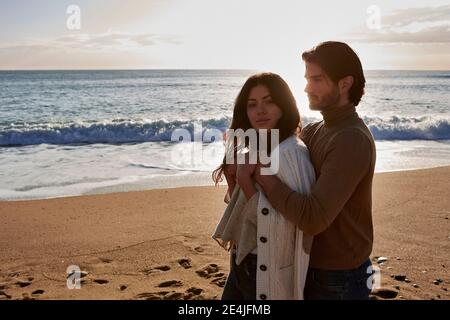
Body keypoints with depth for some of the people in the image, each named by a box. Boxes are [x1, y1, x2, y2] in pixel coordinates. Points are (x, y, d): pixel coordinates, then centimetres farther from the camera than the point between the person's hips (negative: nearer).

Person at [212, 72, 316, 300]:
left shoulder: (291, 152, -21)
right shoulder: (257, 149, 6)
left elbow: (278, 226, -26)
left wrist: (245, 179, -24)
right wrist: (232, 178, -4)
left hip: (268, 273, -8)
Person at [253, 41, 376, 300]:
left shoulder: (352, 140, -25)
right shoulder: (314, 132, 3)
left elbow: (312, 218, -33)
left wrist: (259, 170, -27)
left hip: (339, 280, -7)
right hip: (311, 266, 7)